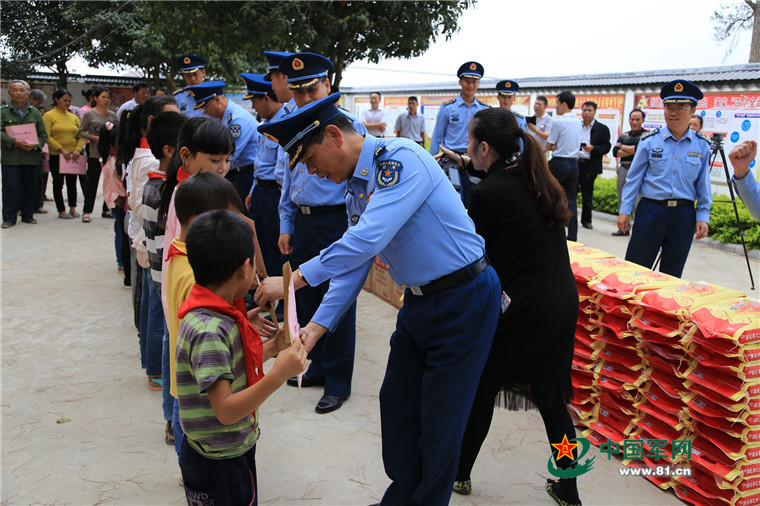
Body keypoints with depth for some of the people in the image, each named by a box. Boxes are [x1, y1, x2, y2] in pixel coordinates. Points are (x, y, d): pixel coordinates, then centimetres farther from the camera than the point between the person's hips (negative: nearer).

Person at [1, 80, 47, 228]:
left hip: (32, 157, 2)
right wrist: (15, 142, -19)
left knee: (30, 187, 7)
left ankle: (28, 215, 20)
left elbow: (43, 134, 10)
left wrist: (35, 145, -8)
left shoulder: (35, 112, 11)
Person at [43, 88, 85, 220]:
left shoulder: (73, 117, 11)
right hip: (56, 156, -4)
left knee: (72, 183, 8)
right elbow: (47, 136, -11)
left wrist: (78, 150, -8)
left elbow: (80, 136, 9)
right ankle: (61, 211, 8)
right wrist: (61, 149, -18)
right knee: (58, 183, 2)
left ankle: (73, 208, 18)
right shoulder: (49, 116, -2)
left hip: (73, 157, 4)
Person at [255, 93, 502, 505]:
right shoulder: (355, 187, 7)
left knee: (440, 419, 3)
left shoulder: (401, 158, -21)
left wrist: (296, 279, -31)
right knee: (396, 405, 17)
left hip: (463, 297, -9)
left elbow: (369, 238, -33)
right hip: (418, 300, 9)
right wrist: (317, 325, -3)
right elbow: (353, 264, 7)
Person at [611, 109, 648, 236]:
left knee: (636, 203, -11)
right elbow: (615, 152, 3)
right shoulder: (624, 136, 15)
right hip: (623, 170, 6)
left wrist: (623, 147, -2)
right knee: (621, 201, 11)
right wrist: (633, 151, -8)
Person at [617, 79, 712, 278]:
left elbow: (703, 185, 8)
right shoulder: (649, 141, 0)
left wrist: (703, 216, 2)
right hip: (651, 211, -1)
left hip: (684, 215, 2)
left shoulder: (701, 146, 4)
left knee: (672, 276, 10)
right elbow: (634, 177, 3)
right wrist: (625, 211, -1)